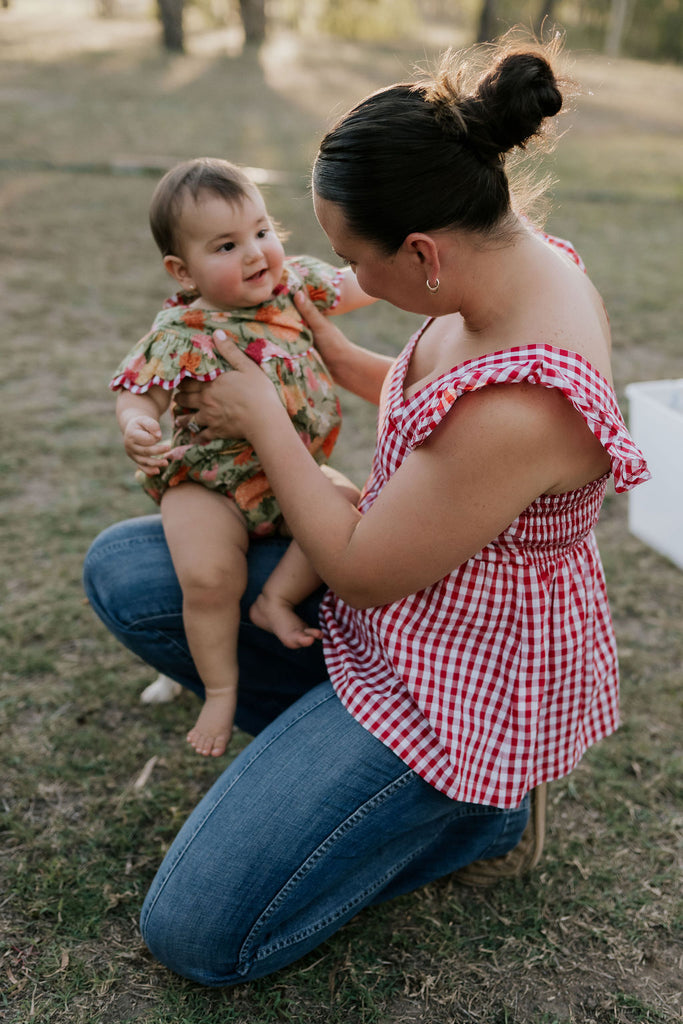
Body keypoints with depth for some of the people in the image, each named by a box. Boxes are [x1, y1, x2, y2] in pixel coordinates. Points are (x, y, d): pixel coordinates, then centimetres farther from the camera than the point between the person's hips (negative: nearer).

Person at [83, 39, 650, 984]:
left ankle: (476, 804, 7)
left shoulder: (518, 408, -37)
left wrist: (264, 419, -12)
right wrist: (336, 358, 10)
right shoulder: (520, 260, -7)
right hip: (406, 591, 9)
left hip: (459, 678, -9)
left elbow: (363, 572, -22)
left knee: (195, 933, -6)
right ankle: (333, 743, 8)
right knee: (120, 570, 4)